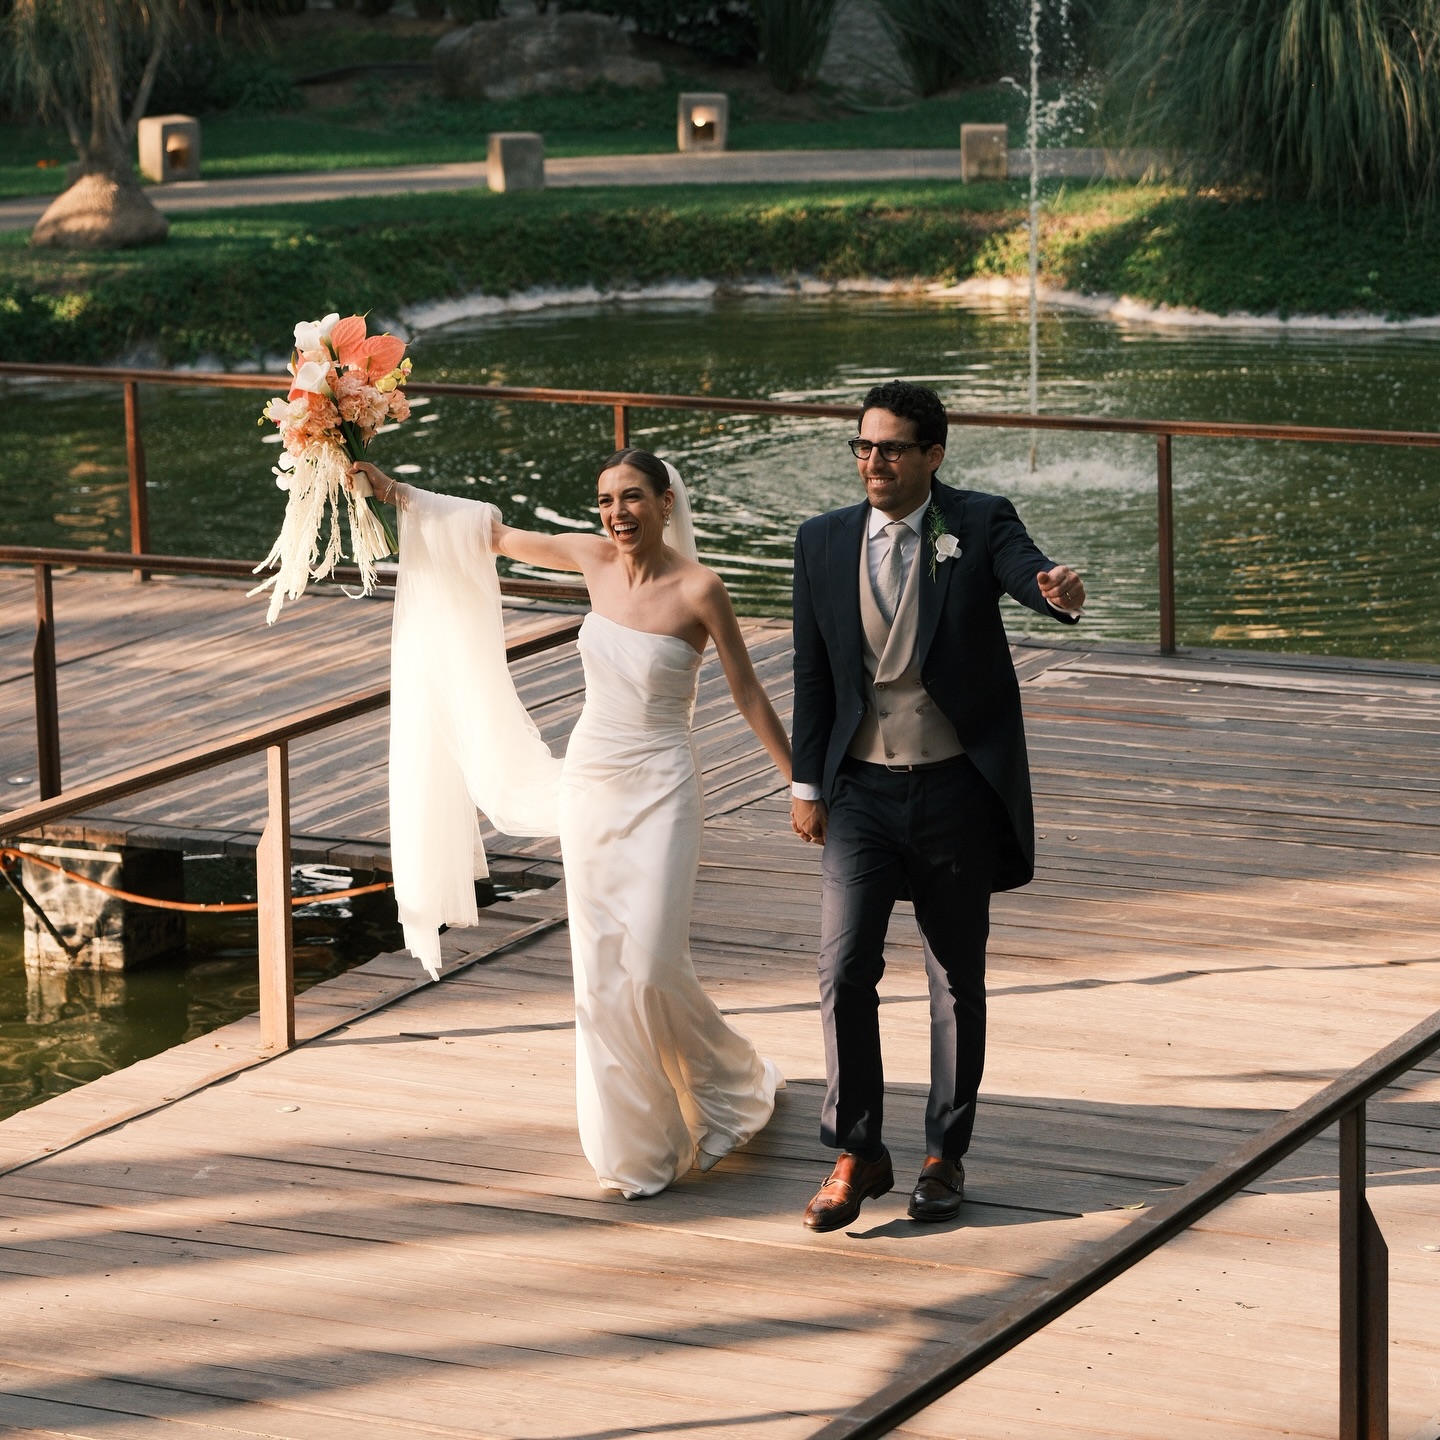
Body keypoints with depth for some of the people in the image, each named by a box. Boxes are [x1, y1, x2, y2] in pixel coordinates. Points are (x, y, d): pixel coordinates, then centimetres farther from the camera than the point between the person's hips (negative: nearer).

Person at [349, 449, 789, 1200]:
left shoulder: (698, 589, -13)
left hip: (659, 791, -5)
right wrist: (394, 492, 12)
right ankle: (636, 1140, 17)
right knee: (601, 972, 5)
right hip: (589, 784, 5)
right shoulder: (595, 560, 0)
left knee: (651, 966, -11)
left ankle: (731, 1086, 18)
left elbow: (750, 696, -7)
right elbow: (494, 534, 12)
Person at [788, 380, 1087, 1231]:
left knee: (959, 981, 9)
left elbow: (1027, 572, -25)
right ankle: (858, 1154, 4)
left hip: (957, 789, -1)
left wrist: (1061, 594, -49)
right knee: (845, 968, -9)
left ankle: (947, 1155, 22)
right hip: (862, 790, 1)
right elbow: (813, 673, 8)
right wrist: (808, 785, 7)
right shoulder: (825, 543, 3)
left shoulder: (980, 524, -5)